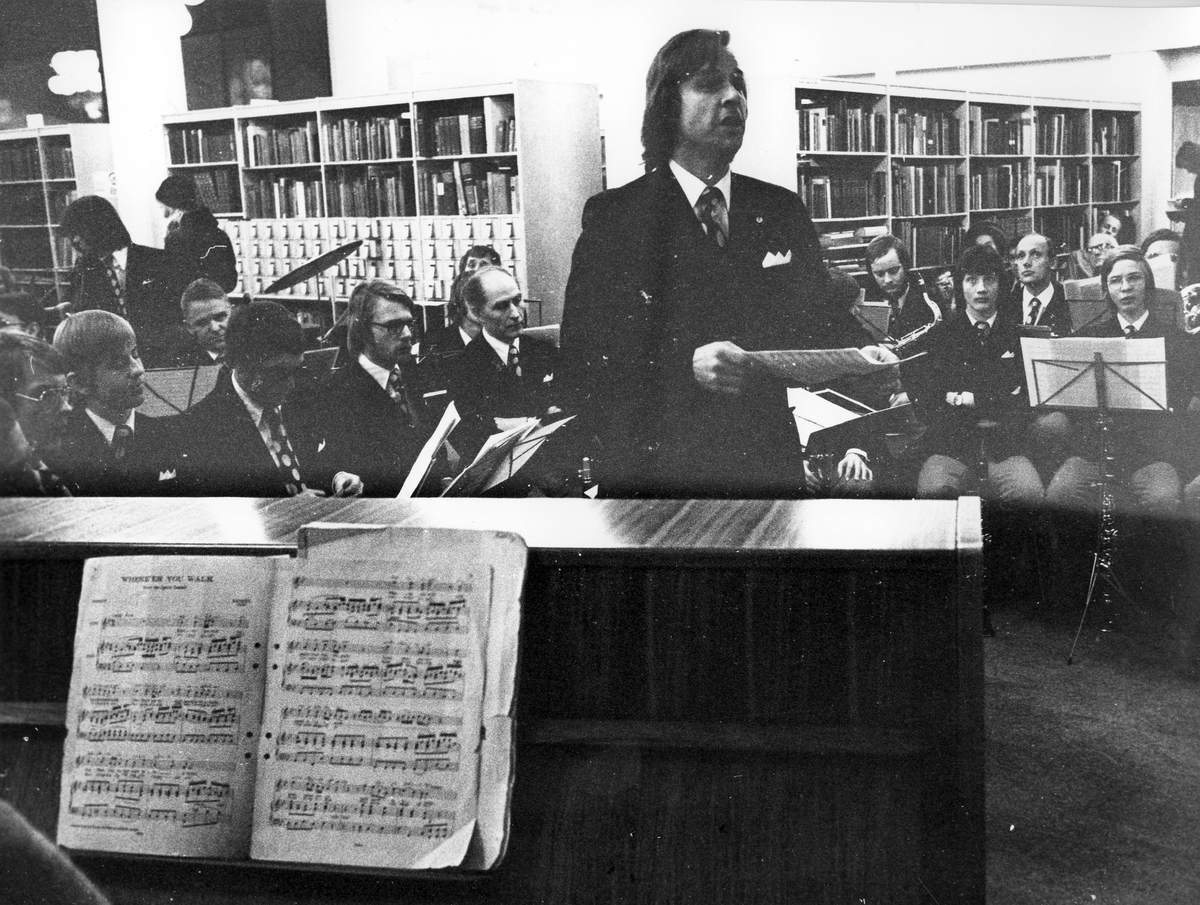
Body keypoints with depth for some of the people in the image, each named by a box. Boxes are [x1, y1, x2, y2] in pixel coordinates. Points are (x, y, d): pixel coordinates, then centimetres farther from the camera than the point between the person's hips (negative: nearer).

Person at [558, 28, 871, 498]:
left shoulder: (782, 210, 7)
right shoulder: (612, 215, -7)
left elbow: (823, 319, 9)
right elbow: (581, 368, -14)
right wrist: (685, 367, -29)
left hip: (771, 467, 4)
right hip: (657, 470, -4)